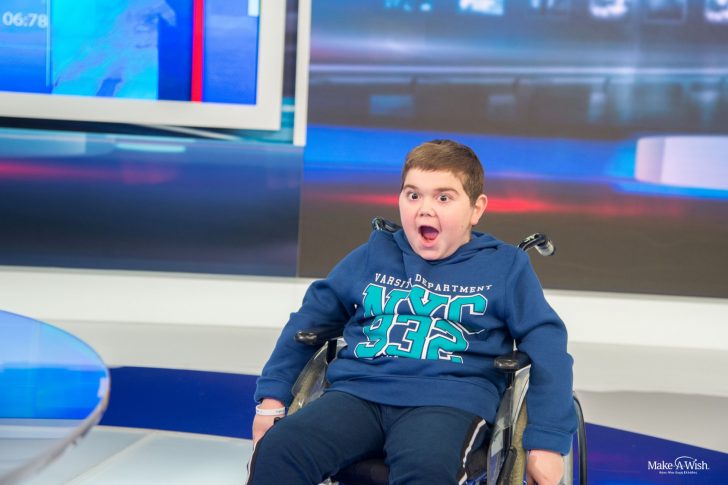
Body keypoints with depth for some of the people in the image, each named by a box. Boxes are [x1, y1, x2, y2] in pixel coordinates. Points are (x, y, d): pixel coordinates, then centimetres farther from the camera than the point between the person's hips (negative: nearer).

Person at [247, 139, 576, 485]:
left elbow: (545, 344, 6)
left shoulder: (505, 266, 12)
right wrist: (272, 395, 17)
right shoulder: (374, 254, 19)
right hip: (359, 391, 3)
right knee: (277, 449, -26)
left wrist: (547, 440, -5)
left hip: (449, 400, -3)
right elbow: (314, 314, 24)